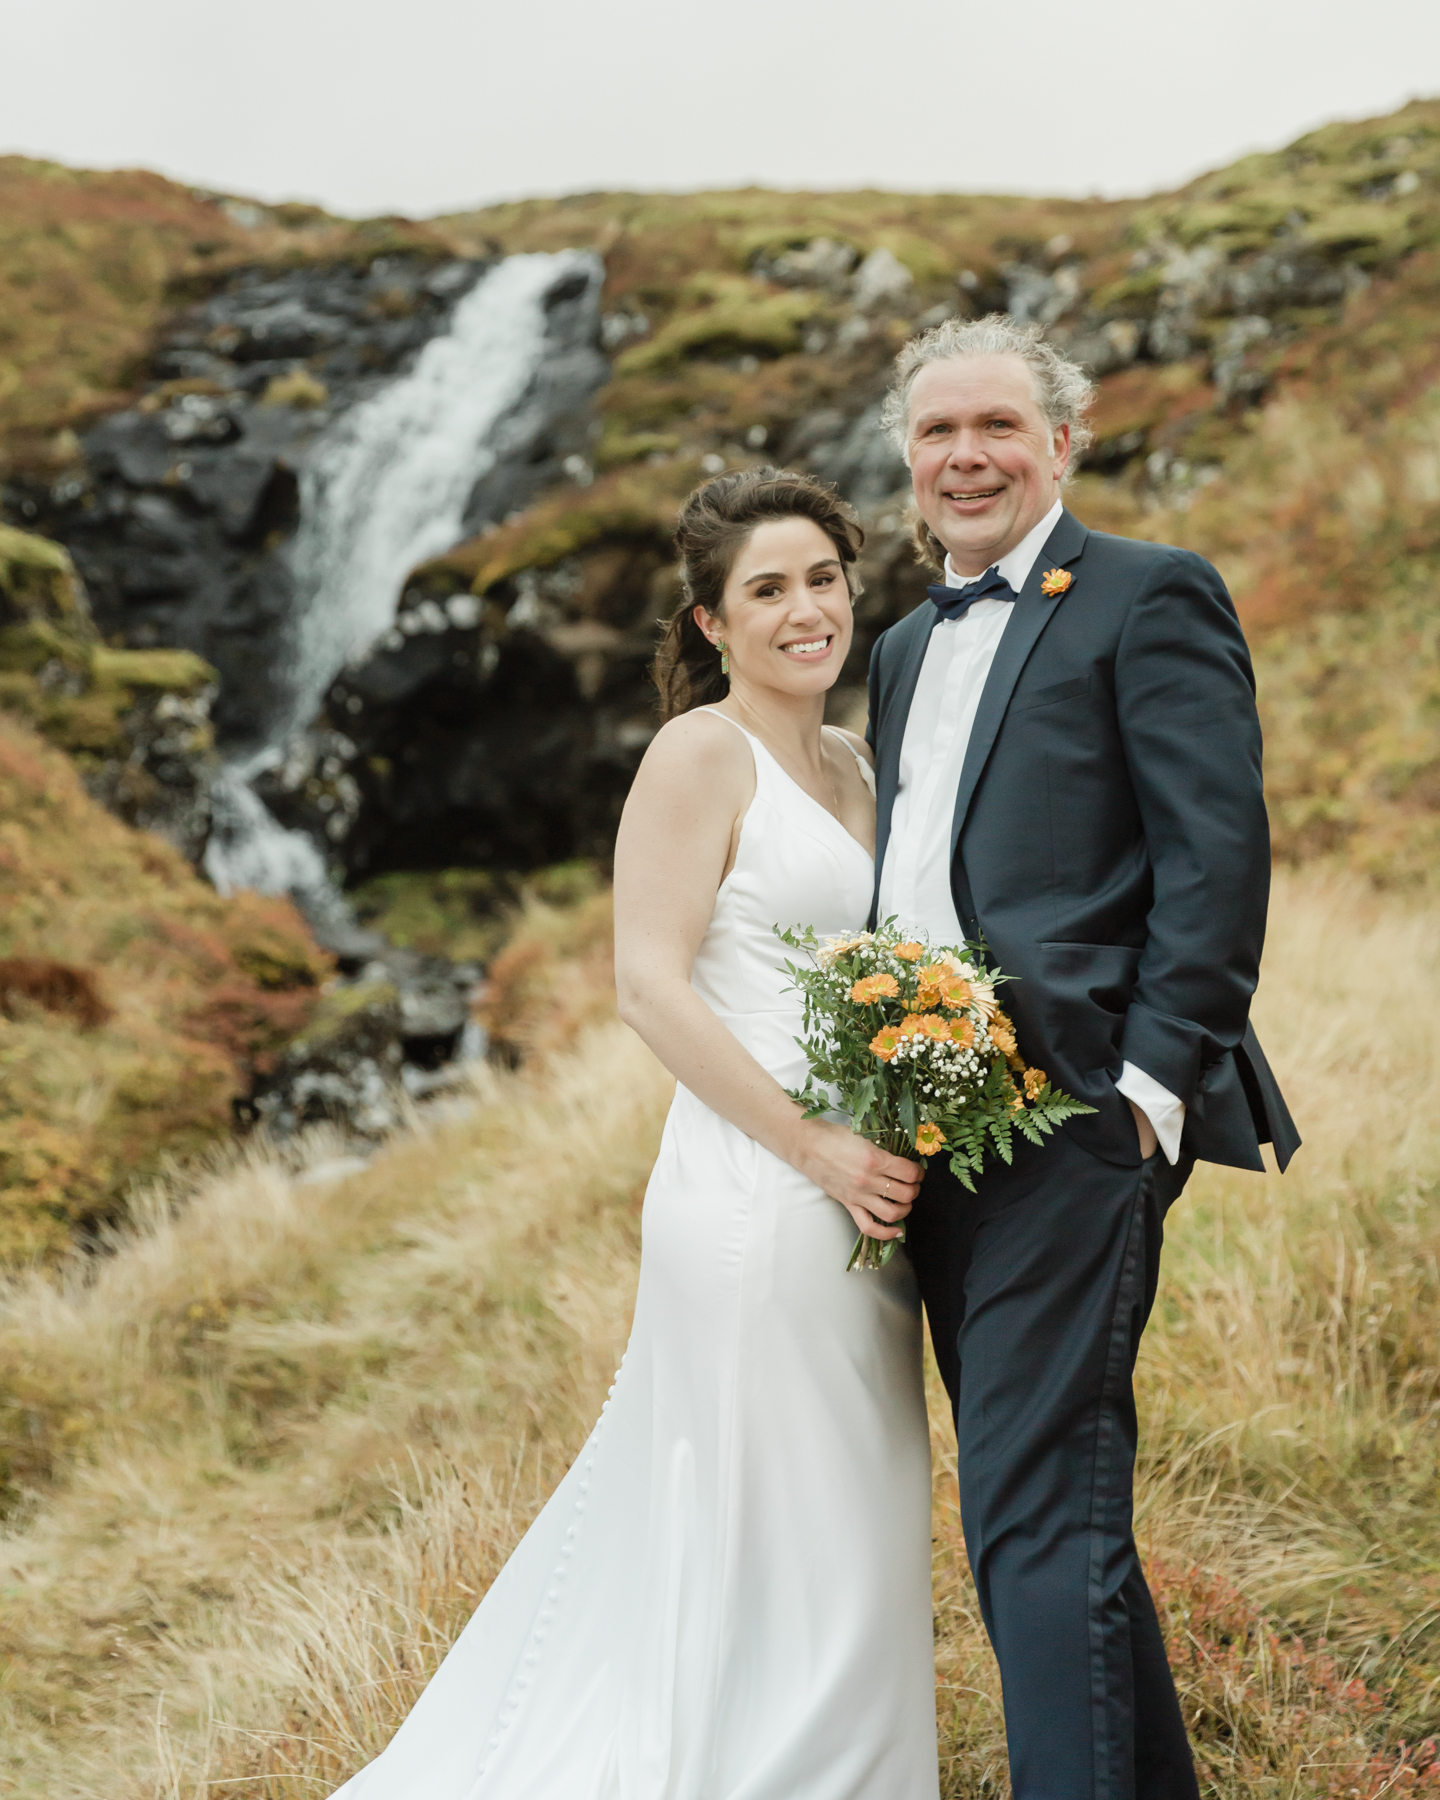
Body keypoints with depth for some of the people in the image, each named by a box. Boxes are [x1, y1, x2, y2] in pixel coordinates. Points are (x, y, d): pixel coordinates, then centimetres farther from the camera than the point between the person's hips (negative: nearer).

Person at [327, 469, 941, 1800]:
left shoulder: (854, 763, 15)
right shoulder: (703, 754, -9)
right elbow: (651, 987, -16)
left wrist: (908, 1144, 7)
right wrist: (816, 1148, -18)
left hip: (860, 1193, 8)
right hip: (754, 1192, -8)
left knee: (857, 1530, 16)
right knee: (773, 1548, 1)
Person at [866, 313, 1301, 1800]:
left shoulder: (1148, 597, -2)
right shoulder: (905, 647, 22)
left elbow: (1217, 856, -10)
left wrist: (1154, 1082, -17)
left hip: (1072, 1123, -8)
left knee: (1040, 1521, -11)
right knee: (1034, 1508, 15)